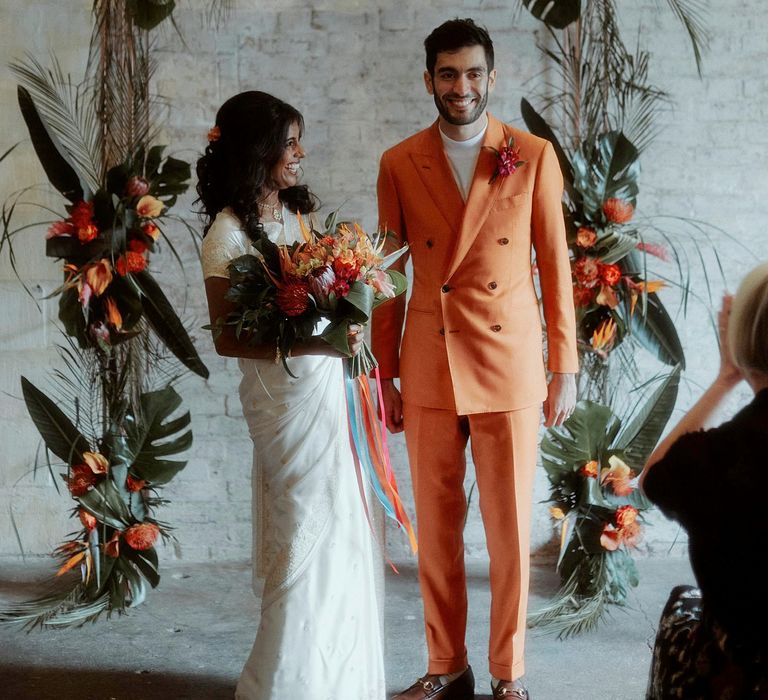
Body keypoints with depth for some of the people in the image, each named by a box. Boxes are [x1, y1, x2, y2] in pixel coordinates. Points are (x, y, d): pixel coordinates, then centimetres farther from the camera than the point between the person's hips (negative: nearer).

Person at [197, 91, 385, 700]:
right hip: (288, 397, -7)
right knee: (310, 534, -1)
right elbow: (228, 339, -13)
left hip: (328, 387, 7)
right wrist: (311, 343, -22)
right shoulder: (229, 234, -13)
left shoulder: (295, 211, 8)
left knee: (340, 531, 13)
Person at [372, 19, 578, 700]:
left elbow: (555, 264, 2)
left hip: (509, 369, -1)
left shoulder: (534, 156, 0)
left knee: (510, 529, 5)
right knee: (436, 528, 9)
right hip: (428, 369, 2)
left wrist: (565, 368, 0)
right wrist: (384, 375, 7)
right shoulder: (399, 164, 3)